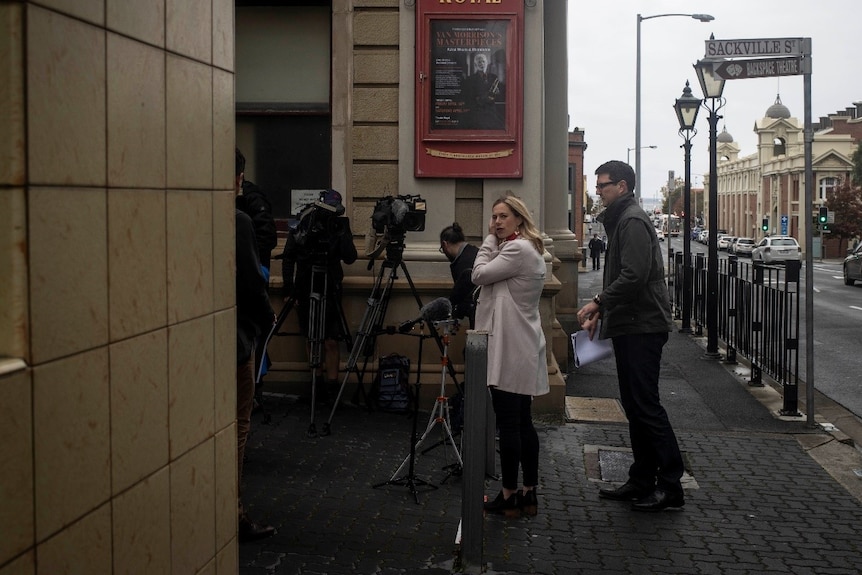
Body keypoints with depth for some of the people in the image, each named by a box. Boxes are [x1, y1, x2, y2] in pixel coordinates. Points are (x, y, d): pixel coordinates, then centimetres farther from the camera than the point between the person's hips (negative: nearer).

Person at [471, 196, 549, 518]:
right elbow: (489, 280, 19)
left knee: (508, 423, -5)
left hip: (511, 348, -11)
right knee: (523, 422, 12)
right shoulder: (526, 249, 19)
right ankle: (528, 493, 16)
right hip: (521, 347, 11)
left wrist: (490, 240, -6)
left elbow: (479, 274, -13)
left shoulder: (518, 249, -14)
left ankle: (510, 496, 1)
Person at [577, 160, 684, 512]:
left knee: (645, 405, -9)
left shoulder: (632, 221, -13)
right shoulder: (621, 220, 20)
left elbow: (634, 275, -24)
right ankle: (642, 482, 19)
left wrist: (598, 302, -17)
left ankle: (670, 484, -3)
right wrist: (601, 311, 16)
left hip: (642, 327, -11)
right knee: (635, 406, 12)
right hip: (631, 326, 11)